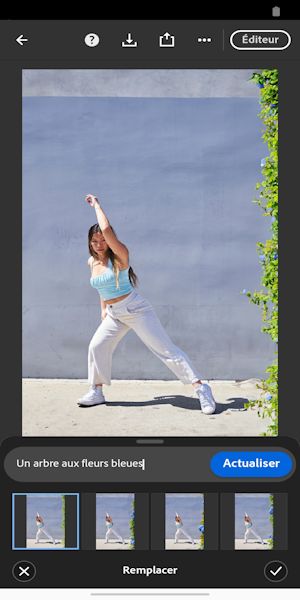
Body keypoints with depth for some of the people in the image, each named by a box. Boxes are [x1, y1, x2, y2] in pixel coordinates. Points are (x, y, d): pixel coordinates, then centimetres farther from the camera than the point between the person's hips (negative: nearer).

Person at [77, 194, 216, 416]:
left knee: (165, 348, -12)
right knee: (96, 347, 3)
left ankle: (200, 387, -15)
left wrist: (97, 205, -21)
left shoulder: (119, 256, -17)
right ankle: (97, 392, 19)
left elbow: (107, 229, -33)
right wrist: (104, 310, 17)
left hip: (135, 309, -7)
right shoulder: (92, 262, 6)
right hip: (114, 314, 7)